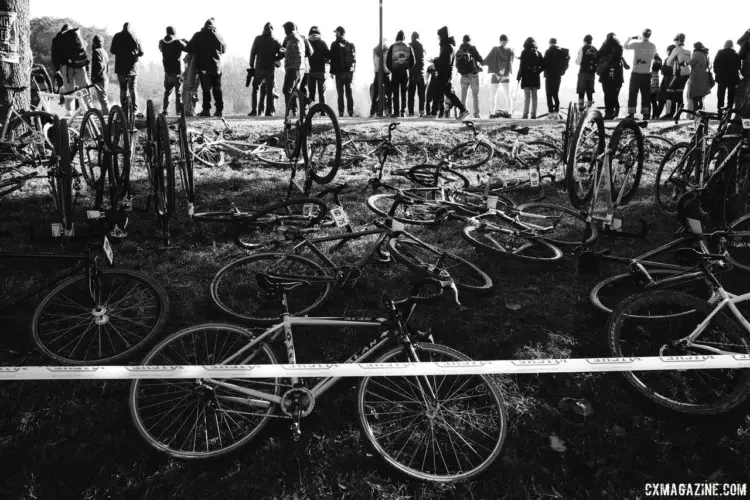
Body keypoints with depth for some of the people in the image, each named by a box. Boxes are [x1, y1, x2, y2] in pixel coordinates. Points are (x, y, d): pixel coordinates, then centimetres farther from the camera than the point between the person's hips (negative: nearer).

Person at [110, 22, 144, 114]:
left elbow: (112, 51, 5)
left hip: (120, 67, 1)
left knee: (123, 89, 7)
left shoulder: (117, 37, 0)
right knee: (133, 89, 6)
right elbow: (141, 53, 1)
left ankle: (124, 109, 4)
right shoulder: (135, 37, -3)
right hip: (132, 67, -1)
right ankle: (135, 110, 3)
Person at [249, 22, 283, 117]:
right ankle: (269, 111, 1)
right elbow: (281, 54, -2)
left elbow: (253, 52, 0)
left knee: (255, 89, 8)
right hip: (271, 69, 0)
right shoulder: (275, 41, 1)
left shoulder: (258, 39, 1)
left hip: (259, 68, 0)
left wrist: (252, 66, 6)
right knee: (270, 90, 6)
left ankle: (254, 110, 1)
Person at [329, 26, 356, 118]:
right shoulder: (351, 44, 10)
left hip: (340, 72, -5)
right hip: (349, 72, 5)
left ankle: (341, 112, -5)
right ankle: (351, 111, 7)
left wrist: (332, 71, -4)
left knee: (340, 93, -2)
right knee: (349, 92, 10)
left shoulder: (335, 44, -6)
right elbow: (354, 58, 12)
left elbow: (333, 59, -9)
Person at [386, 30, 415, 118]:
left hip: (395, 72, -2)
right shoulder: (408, 47, 4)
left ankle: (396, 112, -5)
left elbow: (387, 61, -1)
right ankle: (403, 111, 5)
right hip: (405, 72, 2)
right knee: (403, 92, 9)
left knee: (395, 93, 1)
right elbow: (412, 61, 5)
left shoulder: (392, 47, -1)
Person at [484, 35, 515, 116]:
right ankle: (509, 112, 10)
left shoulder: (495, 50, -10)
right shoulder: (510, 51, -2)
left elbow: (486, 61, -13)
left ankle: (492, 113, -3)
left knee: (492, 96, 5)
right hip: (506, 76, 3)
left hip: (495, 75, -2)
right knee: (507, 96, 13)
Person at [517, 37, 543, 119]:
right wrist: (538, 71, 15)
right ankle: (534, 114, 6)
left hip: (526, 76, -3)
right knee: (534, 96, 7)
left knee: (527, 96, -4)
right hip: (535, 77, 3)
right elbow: (543, 65, 4)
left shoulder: (524, 52, -6)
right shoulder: (538, 53, 6)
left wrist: (519, 76, -3)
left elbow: (521, 65, -9)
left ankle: (525, 114, -8)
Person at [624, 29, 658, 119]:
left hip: (636, 73, -2)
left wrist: (631, 38, 22)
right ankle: (646, 114, 8)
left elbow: (626, 46, 5)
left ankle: (631, 113, -1)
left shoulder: (636, 44, -10)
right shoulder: (653, 46, -2)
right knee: (646, 94, 9)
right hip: (647, 74, 2)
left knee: (633, 93, 3)